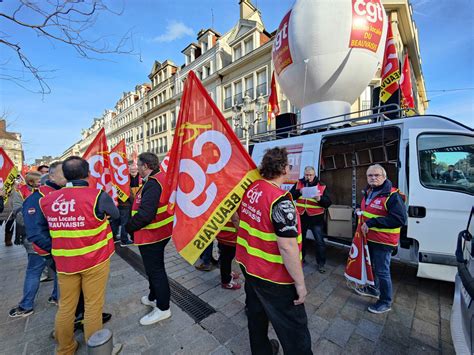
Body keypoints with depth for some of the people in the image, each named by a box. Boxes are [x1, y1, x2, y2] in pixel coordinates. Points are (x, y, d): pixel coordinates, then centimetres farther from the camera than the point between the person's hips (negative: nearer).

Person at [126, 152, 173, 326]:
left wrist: (129, 227, -15)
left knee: (155, 270, 5)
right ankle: (154, 298, 45)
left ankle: (163, 308, 23)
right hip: (160, 233, 10)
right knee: (154, 267, 25)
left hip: (150, 235, -10)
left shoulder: (152, 184, -25)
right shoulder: (162, 178, 7)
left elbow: (145, 214, -31)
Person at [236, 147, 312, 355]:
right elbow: (287, 247, -27)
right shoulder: (280, 200, -27)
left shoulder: (250, 188, -5)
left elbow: (238, 217, 9)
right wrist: (300, 283, -15)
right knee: (294, 327, 14)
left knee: (256, 313, 28)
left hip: (248, 266, 8)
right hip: (273, 277, -7)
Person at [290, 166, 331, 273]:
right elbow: (290, 195, -8)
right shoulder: (298, 184, 0)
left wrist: (319, 198, -27)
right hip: (301, 216, 2)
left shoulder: (322, 186, -4)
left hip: (316, 218, -2)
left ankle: (321, 263, 23)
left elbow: (328, 203, -8)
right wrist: (299, 192, -24)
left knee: (319, 242, 4)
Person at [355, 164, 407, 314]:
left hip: (383, 241, -8)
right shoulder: (368, 192, 7)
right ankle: (373, 289, 46)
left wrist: (372, 222, -29)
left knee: (382, 271, 5)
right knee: (372, 266, 24)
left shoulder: (393, 195, -20)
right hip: (369, 238, 8)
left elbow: (400, 219, -26)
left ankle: (386, 302, 25)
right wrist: (360, 212, 2)